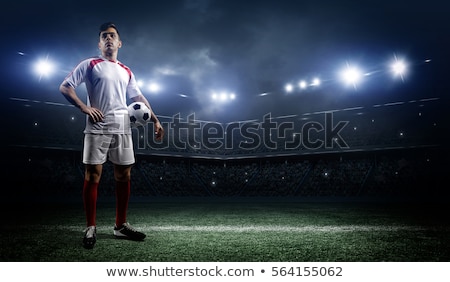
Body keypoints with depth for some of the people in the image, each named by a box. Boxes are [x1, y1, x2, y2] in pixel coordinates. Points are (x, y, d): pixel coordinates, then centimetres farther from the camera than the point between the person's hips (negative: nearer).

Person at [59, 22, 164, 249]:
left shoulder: (126, 71, 18)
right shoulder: (90, 64, 5)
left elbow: (139, 98, 21)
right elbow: (65, 87, 0)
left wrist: (155, 120, 11)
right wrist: (84, 107, -15)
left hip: (122, 128, 5)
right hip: (97, 128, -4)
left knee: (123, 176, 5)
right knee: (93, 175, -3)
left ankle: (120, 225, 16)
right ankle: (90, 228, 7)